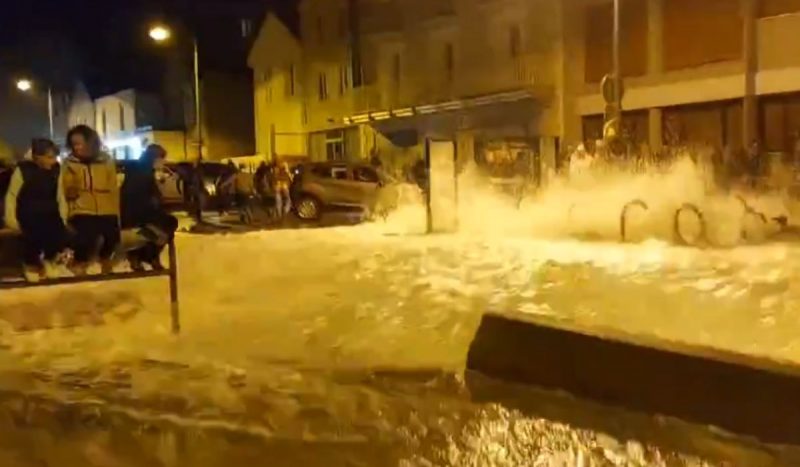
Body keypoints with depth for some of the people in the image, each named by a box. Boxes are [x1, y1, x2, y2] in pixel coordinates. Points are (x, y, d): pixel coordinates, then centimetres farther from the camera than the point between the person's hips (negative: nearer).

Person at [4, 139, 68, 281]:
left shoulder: (56, 169, -2)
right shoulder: (23, 170, -12)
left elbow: (59, 195, 6)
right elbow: (11, 195, -5)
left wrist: (62, 217, 3)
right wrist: (11, 219, -9)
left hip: (50, 213, 3)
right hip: (29, 214, -3)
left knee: (60, 236, -14)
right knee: (34, 237, -21)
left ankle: (48, 260, 21)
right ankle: (30, 264, 13)